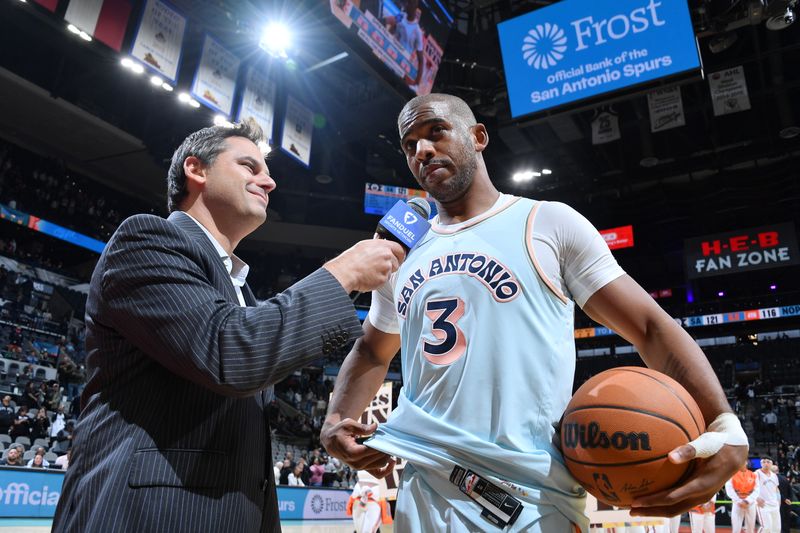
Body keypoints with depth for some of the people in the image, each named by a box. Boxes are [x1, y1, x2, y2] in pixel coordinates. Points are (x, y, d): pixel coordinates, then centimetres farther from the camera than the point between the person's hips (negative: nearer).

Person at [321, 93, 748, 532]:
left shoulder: (550, 223, -1)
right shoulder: (401, 257, 12)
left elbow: (650, 326, -2)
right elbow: (371, 352, 23)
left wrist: (725, 428, -17)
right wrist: (336, 420, 5)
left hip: (533, 497, -3)